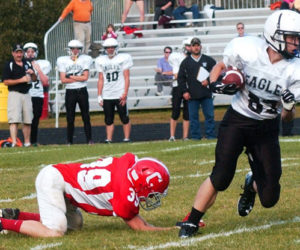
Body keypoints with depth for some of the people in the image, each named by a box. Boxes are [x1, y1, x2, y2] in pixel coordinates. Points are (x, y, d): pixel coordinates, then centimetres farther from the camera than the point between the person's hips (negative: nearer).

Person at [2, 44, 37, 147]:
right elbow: (6, 82, -9)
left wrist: (32, 73, -3)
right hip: (14, 93, -5)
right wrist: (21, 80, -16)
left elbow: (34, 79, 20)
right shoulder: (9, 65, -3)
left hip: (26, 94, 6)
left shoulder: (27, 64, 13)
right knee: (14, 119, -14)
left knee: (27, 121, 8)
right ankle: (14, 142, -19)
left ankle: (27, 143, 17)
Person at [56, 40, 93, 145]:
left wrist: (71, 77, -7)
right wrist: (78, 78, -7)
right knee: (70, 119, 1)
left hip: (82, 91, 0)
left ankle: (89, 139, 8)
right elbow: (63, 80, -5)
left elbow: (85, 77, -9)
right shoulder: (63, 61, 3)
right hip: (70, 92, 0)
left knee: (86, 117, 2)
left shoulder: (85, 59, 2)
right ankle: (69, 141, 7)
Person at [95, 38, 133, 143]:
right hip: (107, 96, 3)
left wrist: (125, 93, -12)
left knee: (125, 118, -1)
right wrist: (99, 96, 7)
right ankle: (108, 139, 5)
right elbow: (101, 80, 12)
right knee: (108, 120, 3)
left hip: (120, 94, -3)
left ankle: (127, 138, 5)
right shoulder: (101, 61, 10)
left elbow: (126, 78, -3)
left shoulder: (123, 58, 0)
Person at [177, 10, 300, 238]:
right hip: (237, 120, -2)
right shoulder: (247, 49, -18)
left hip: (266, 129, 2)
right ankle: (192, 223, 2)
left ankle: (252, 185, 37)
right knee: (221, 178, -17)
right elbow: (221, 67, 5)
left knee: (269, 199, 0)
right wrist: (215, 84, -15)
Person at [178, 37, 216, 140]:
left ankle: (210, 135, 4)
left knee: (209, 115, -2)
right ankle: (195, 136, 6)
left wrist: (209, 81, -7)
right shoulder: (186, 62, 9)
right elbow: (181, 78, 9)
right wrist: (184, 91, 0)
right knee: (193, 116, 1)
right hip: (192, 95, 0)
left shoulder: (208, 60, 9)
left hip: (206, 94, 0)